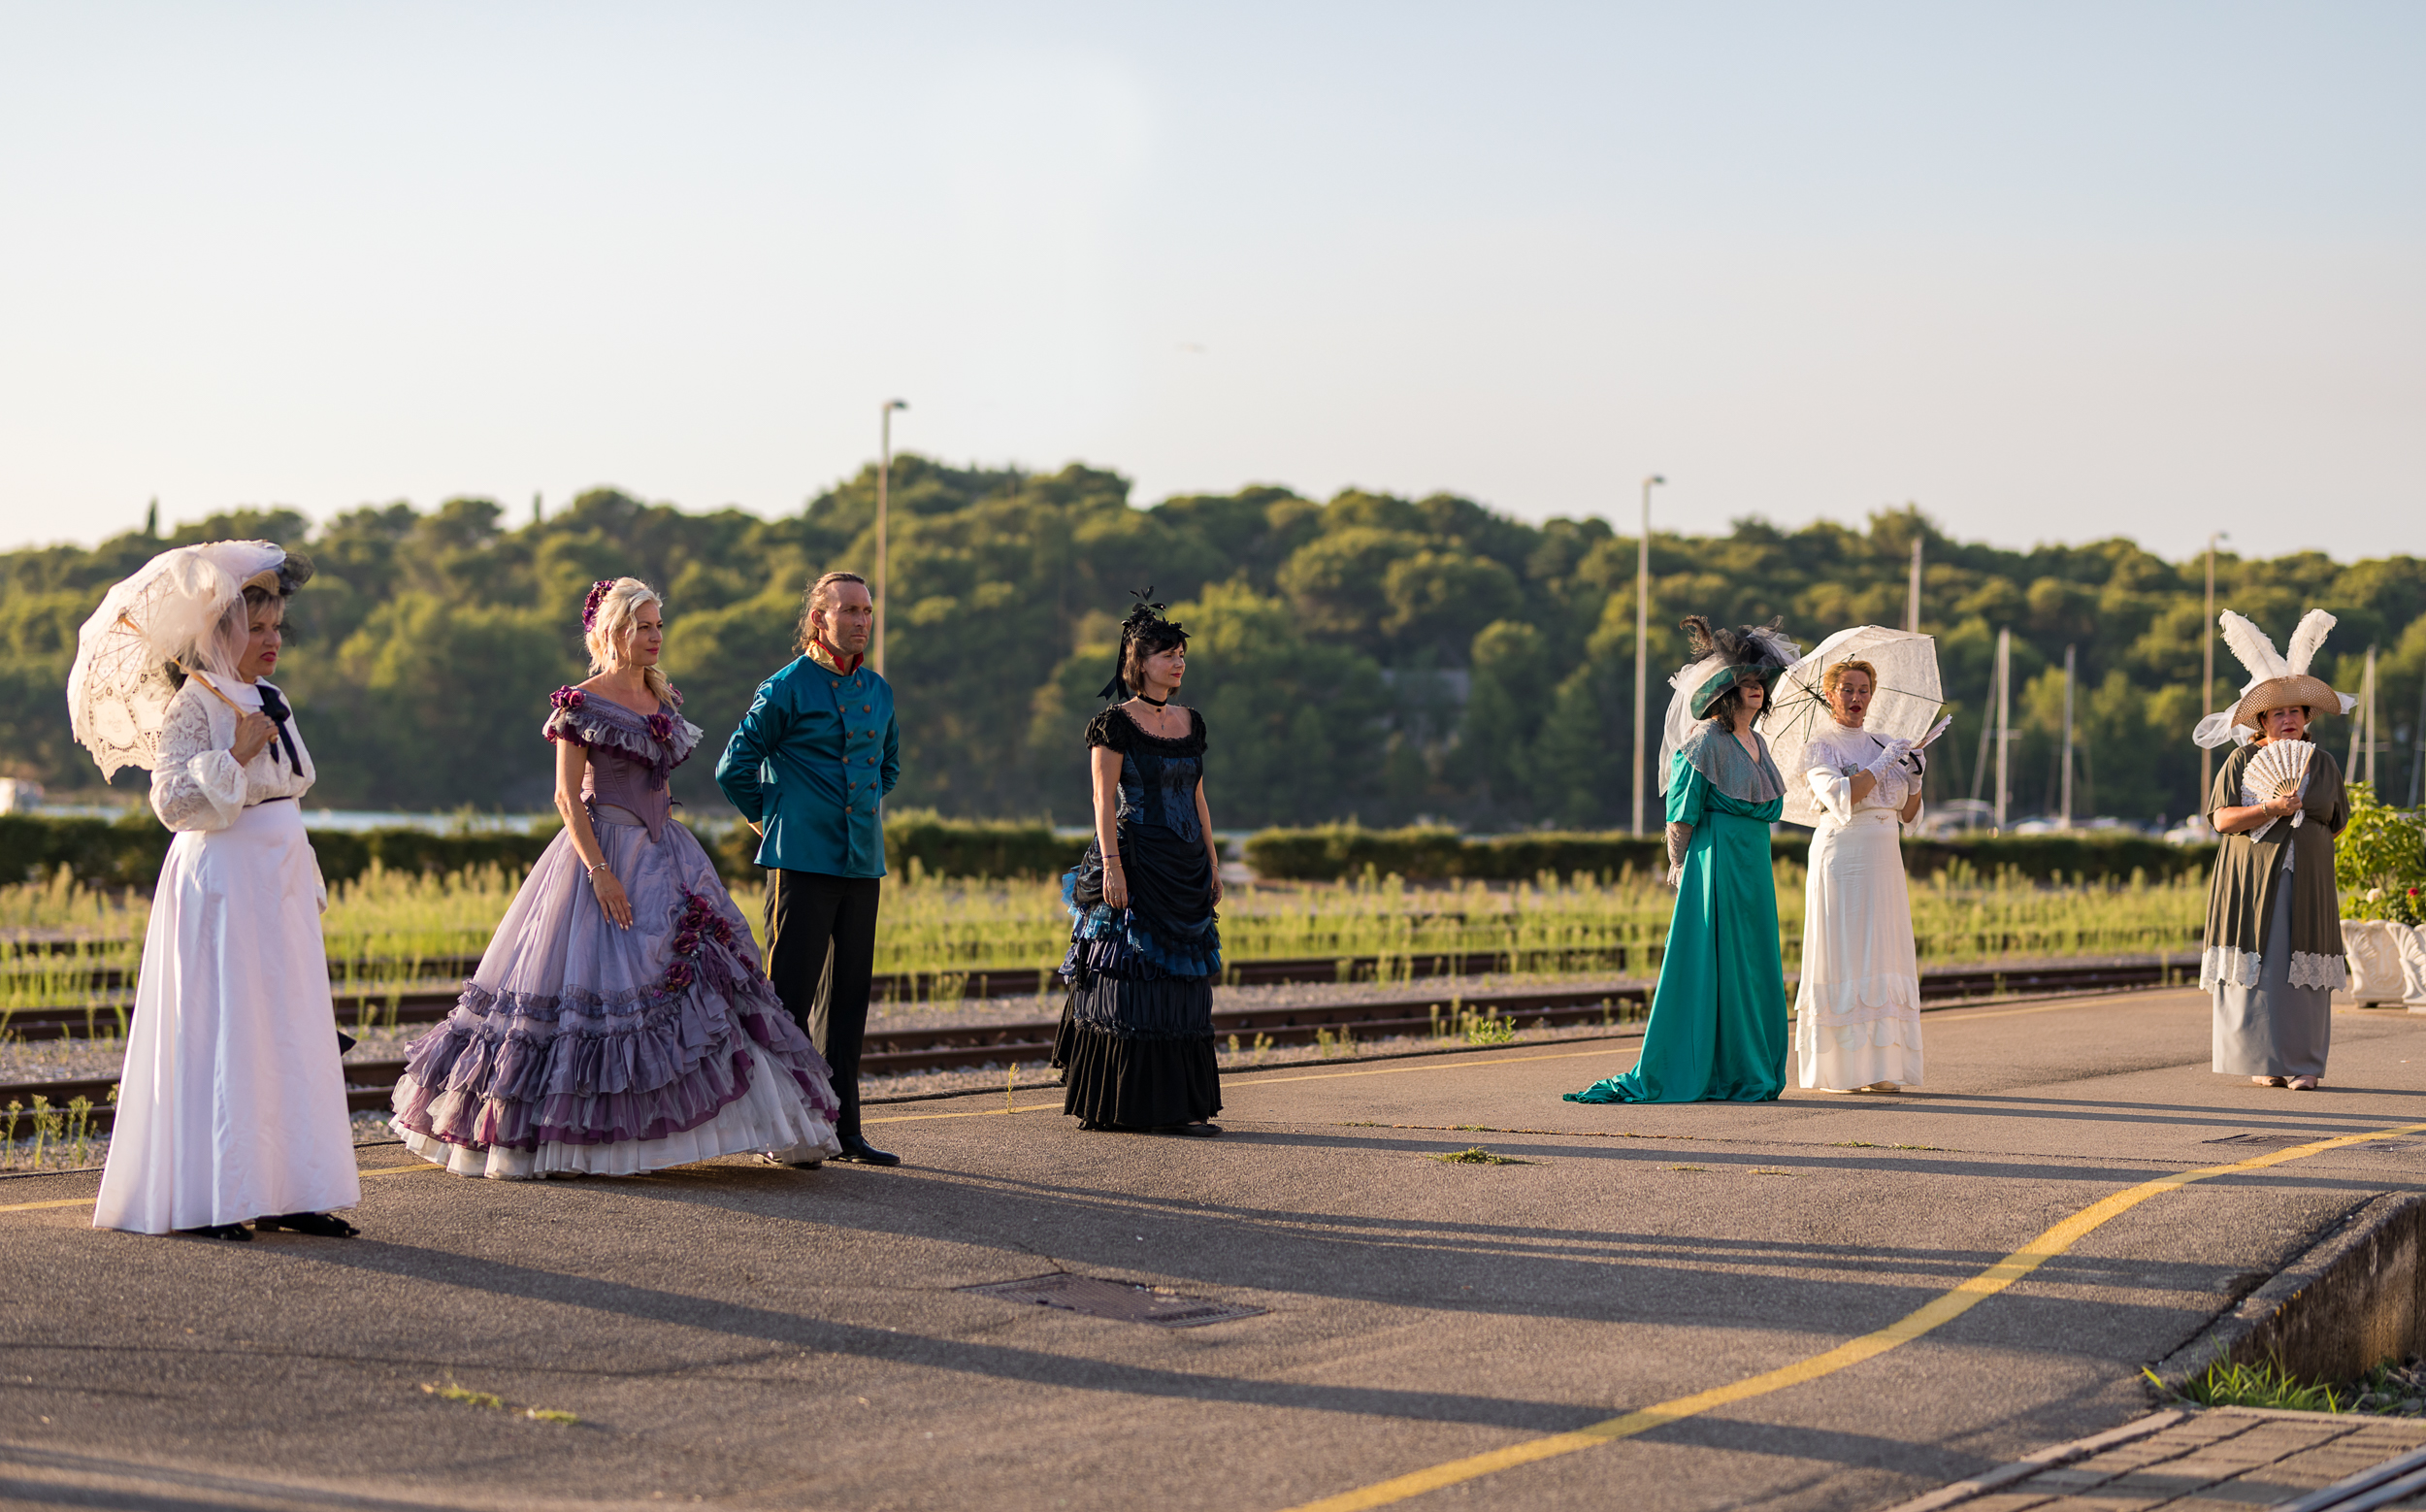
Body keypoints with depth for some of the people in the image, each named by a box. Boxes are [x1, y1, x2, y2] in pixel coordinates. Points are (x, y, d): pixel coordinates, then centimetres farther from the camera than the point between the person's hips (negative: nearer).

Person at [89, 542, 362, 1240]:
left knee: (288, 1036, 6)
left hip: (279, 883, 8)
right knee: (219, 1034, -7)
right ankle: (205, 1199, -3)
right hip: (221, 883, -8)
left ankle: (281, 1192, 10)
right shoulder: (196, 705, -10)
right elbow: (175, 801, -17)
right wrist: (235, 755, -24)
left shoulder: (269, 701, 15)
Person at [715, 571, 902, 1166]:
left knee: (848, 995, 8)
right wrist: (770, 820, 6)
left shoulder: (878, 690, 13)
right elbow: (734, 767, -4)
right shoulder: (788, 688, -7)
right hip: (803, 864, -6)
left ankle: (843, 1128, 14)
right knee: (790, 995, -5)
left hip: (862, 864, 6)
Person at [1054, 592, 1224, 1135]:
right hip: (1136, 862, -7)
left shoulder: (1190, 723, 14)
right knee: (1131, 982, -5)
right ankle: (1127, 1104, -2)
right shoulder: (1115, 724, -5)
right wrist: (1111, 864, -18)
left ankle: (1179, 1105, 8)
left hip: (1185, 867, 7)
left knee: (1182, 983, 5)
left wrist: (1213, 864, 14)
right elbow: (1104, 800, -10)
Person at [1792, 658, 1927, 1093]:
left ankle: (1879, 1067, 2)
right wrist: (1881, 765, -15)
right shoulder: (1820, 746, -2)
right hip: (1841, 857, -6)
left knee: (1883, 958, 1)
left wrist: (1915, 778, -1)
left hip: (1883, 862, 6)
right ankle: (1840, 1069, -7)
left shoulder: (1881, 744, 17)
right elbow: (1838, 799, -20)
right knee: (1842, 958, -9)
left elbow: (1909, 814, 17)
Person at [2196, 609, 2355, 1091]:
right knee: (2257, 964, -5)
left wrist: (2305, 832, 5)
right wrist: (2270, 809, -16)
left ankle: (2305, 1064, 2)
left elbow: (2337, 821, 19)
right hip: (2252, 879, -2)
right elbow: (2221, 817, -7)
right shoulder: (2242, 761, 2)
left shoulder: (2323, 763, 10)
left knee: (2303, 968, -2)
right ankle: (2264, 1061, 1)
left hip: (2307, 880, 2)